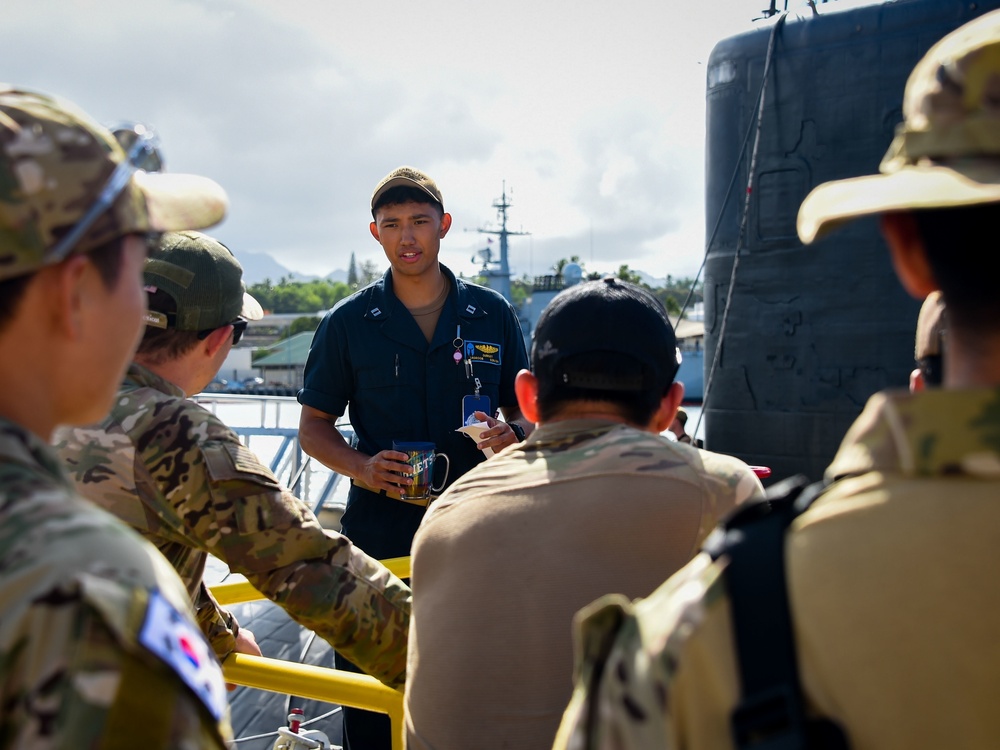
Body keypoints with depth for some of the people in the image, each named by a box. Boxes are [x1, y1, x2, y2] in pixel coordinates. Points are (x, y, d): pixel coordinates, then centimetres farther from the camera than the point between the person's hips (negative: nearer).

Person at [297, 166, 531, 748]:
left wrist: (512, 437, -11)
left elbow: (525, 412, 12)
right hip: (378, 531, 0)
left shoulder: (492, 315, 6)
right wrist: (362, 466, -12)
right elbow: (314, 426, 7)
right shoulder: (349, 323, 3)